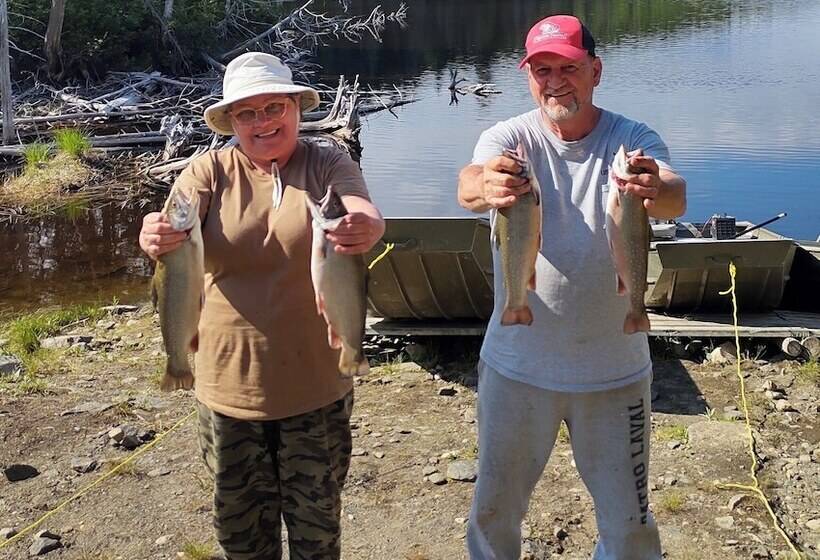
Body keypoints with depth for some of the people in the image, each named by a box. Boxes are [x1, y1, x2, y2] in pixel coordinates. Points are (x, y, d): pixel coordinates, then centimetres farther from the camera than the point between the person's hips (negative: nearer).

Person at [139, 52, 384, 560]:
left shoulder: (330, 166, -5)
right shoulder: (210, 172, -3)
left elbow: (365, 213, -24)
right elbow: (174, 229, -19)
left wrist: (365, 228, -49)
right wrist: (156, 239, -43)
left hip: (316, 386, -1)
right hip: (230, 384, 1)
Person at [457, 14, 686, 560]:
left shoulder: (633, 140, -6)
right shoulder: (509, 139, -7)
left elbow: (676, 195, -27)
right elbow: (469, 181, -29)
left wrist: (659, 190, -52)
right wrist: (485, 186, -54)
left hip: (615, 369, 0)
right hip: (516, 365, 0)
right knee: (493, 507, 15)